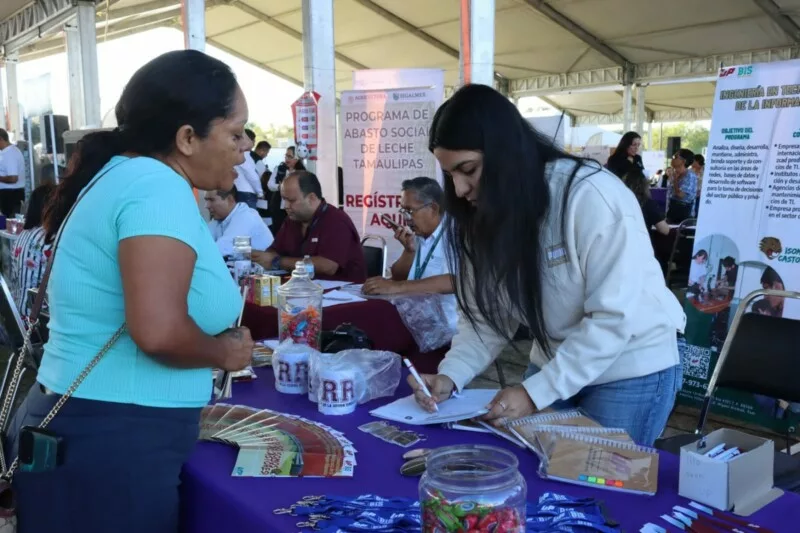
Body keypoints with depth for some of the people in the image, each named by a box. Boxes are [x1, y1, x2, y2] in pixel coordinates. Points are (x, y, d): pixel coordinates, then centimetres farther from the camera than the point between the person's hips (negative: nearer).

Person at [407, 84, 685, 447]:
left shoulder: (592, 196, -26)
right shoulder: (486, 215, -4)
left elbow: (614, 318, -27)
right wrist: (450, 375, -21)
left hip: (631, 370, -6)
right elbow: (485, 313, -5)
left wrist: (534, 391, -29)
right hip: (556, 364, 6)